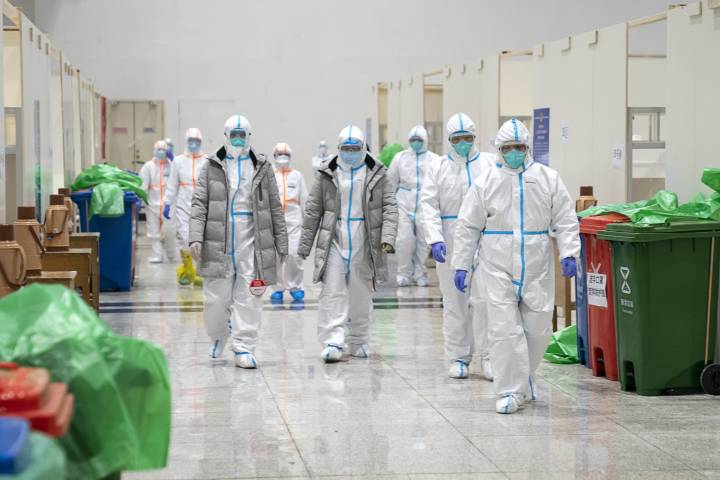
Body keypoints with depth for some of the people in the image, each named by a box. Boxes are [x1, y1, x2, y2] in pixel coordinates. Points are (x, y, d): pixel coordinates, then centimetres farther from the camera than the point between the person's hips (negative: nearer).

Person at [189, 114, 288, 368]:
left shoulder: (262, 168, 11)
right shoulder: (212, 166, 8)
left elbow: (275, 208, 11)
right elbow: (199, 203, 2)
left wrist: (281, 244, 7)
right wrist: (195, 237, -10)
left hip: (251, 242, 1)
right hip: (219, 242, -1)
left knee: (249, 298, -3)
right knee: (216, 297, 2)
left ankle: (244, 348, 1)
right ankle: (217, 336, 29)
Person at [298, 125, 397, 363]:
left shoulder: (377, 175, 5)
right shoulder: (327, 175, 6)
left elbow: (389, 207, 0)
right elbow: (313, 210, 8)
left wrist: (388, 236, -14)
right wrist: (305, 244, 6)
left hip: (363, 243, 1)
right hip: (334, 241, -1)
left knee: (361, 295, 8)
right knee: (332, 293, -10)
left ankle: (358, 342, 20)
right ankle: (332, 343, -13)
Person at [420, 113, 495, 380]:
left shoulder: (491, 164, 7)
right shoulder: (438, 168, 7)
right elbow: (429, 205, -1)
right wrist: (435, 239, -13)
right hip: (451, 243, 1)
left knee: (484, 298, -7)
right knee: (454, 302, 5)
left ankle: (488, 357, 1)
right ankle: (458, 358, 13)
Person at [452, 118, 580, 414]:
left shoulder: (548, 179, 5)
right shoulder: (485, 183, 3)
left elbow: (565, 222, 4)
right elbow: (468, 227, 6)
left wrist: (569, 253, -10)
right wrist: (461, 264, 3)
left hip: (537, 267, 1)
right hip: (498, 267, -1)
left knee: (538, 328, 5)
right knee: (504, 328, -7)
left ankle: (524, 378, 30)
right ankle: (510, 391, -2)